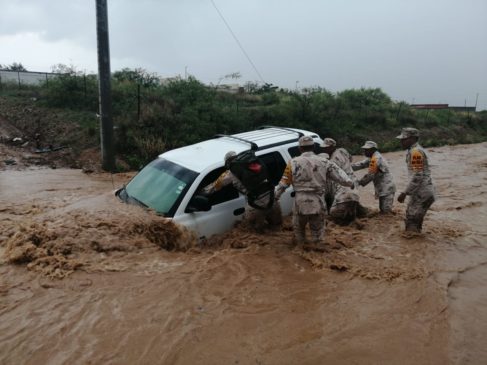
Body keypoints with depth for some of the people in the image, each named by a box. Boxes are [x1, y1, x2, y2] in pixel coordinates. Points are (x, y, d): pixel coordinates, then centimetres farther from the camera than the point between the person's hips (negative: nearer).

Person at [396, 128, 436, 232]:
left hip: (421, 193, -10)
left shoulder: (416, 152, -15)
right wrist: (407, 192, 21)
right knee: (415, 219, 15)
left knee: (411, 221, -7)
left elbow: (417, 176, -22)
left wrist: (404, 193, -21)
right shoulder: (416, 150, 16)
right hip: (422, 192, 10)